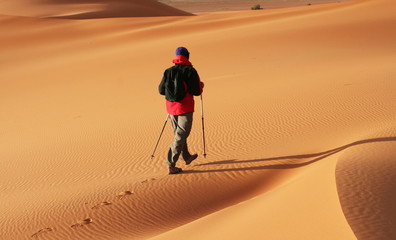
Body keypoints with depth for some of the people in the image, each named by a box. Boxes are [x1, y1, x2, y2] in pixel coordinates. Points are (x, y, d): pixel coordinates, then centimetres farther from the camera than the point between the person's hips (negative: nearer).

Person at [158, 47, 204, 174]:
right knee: (180, 136, -2)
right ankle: (171, 165, -8)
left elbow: (161, 90, 7)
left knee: (179, 133, 21)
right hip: (185, 108, -5)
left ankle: (187, 157, 39)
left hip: (171, 107, 6)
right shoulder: (190, 71, -10)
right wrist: (200, 85, 9)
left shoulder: (168, 71, 4)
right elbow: (196, 91, -13)